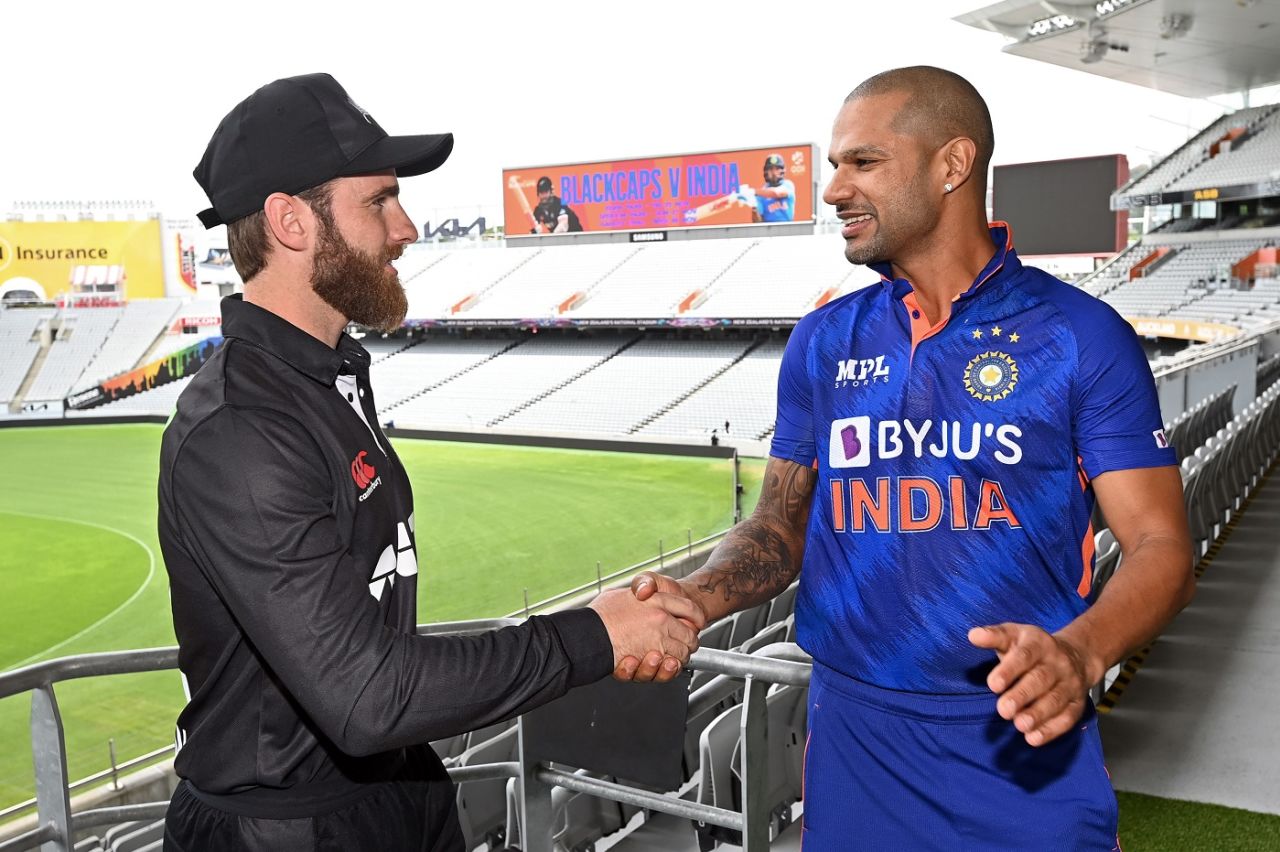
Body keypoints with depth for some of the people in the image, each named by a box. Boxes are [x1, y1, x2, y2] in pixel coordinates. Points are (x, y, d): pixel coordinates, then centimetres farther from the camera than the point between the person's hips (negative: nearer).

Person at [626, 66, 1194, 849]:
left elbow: (1161, 546, -7)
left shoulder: (1080, 335, -6)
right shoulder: (823, 343, 4)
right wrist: (698, 597, -13)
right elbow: (782, 526, 7)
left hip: (1027, 743, -2)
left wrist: (1082, 652, -26)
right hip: (854, 735, 3)